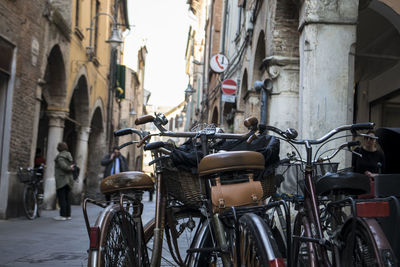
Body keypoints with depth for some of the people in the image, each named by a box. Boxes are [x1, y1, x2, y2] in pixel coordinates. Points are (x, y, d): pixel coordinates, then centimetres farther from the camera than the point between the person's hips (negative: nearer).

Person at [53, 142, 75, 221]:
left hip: (61, 180, -8)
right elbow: (72, 166, 14)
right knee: (67, 197, 12)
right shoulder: (69, 156, 16)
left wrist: (70, 168, -8)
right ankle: (68, 215, 14)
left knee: (61, 198, -7)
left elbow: (63, 166, -22)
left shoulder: (60, 156, -11)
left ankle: (63, 215, -9)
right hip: (69, 179, 8)